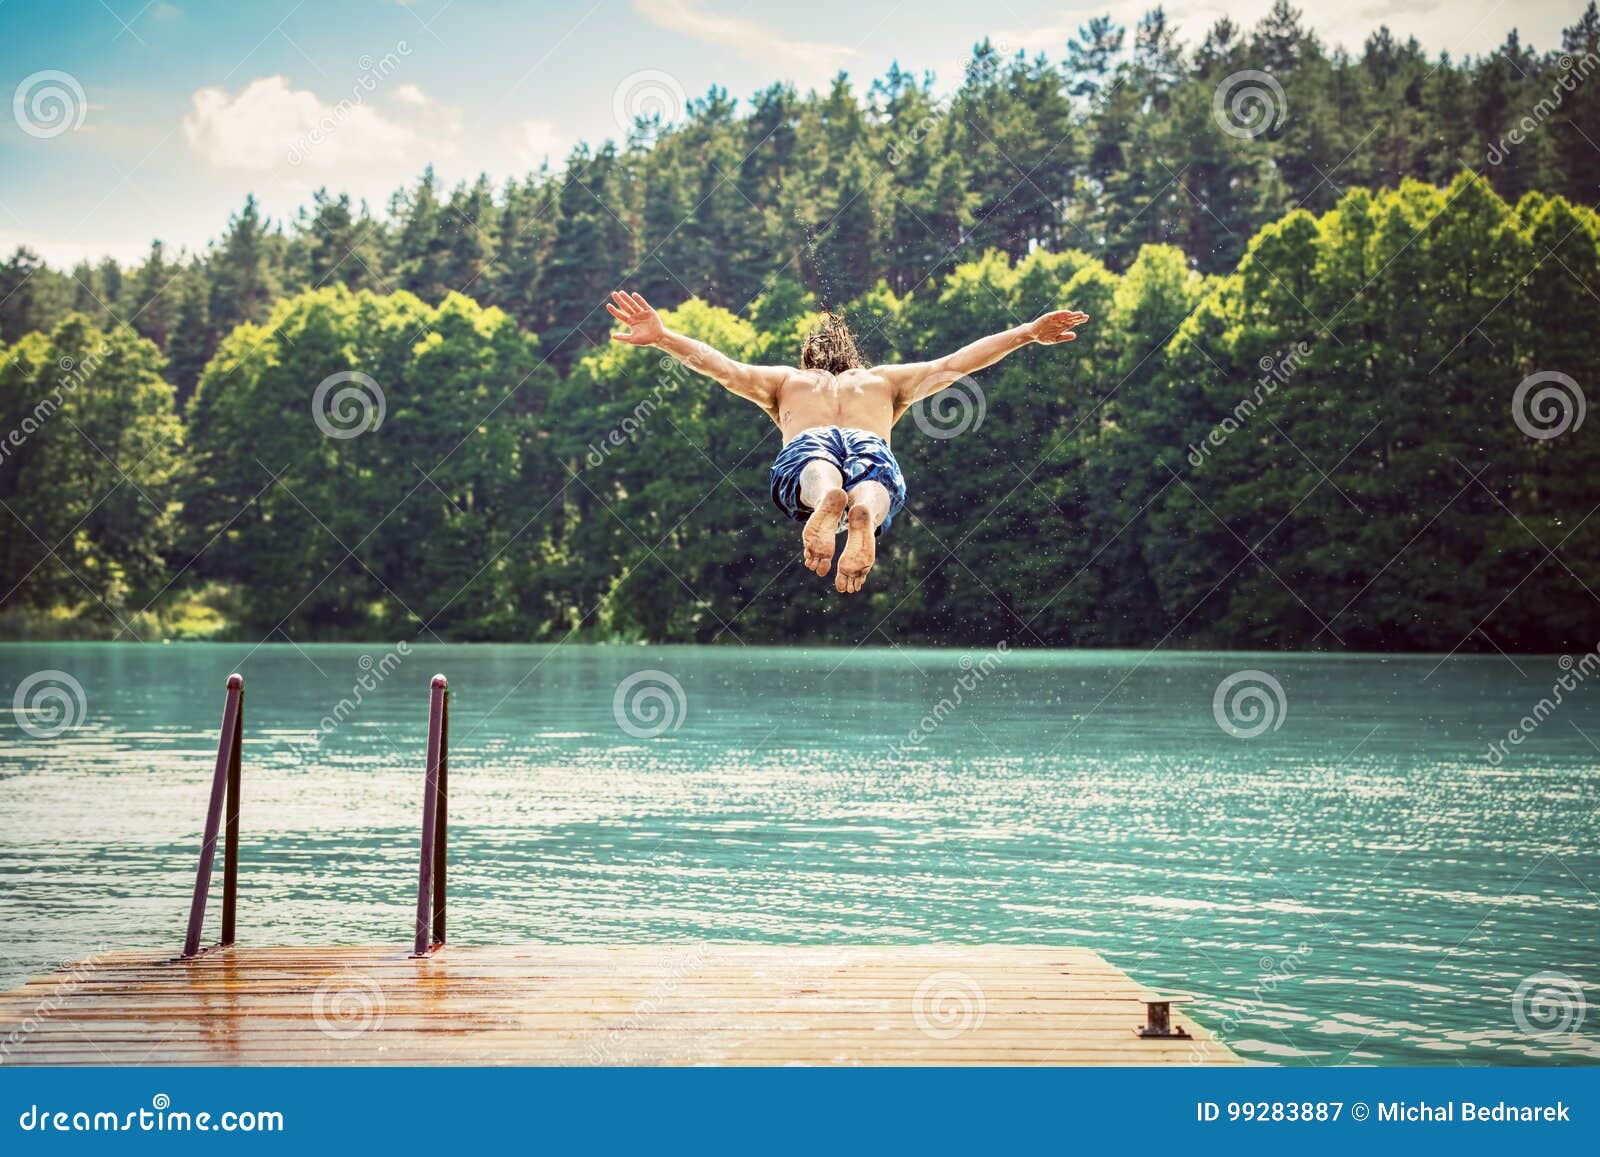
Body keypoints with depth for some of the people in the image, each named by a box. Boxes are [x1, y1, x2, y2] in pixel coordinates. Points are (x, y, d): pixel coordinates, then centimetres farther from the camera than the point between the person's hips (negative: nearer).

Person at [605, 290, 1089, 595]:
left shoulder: (785, 380, 40)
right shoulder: (883, 380, 41)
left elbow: (721, 366, 26)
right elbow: (954, 365, 34)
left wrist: (661, 337, 25)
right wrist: (1027, 334, 37)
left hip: (807, 446, 0)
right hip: (872, 445, 0)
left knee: (818, 471, -33)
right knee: (871, 483, -31)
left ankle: (828, 498, -71)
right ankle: (863, 514, -69)